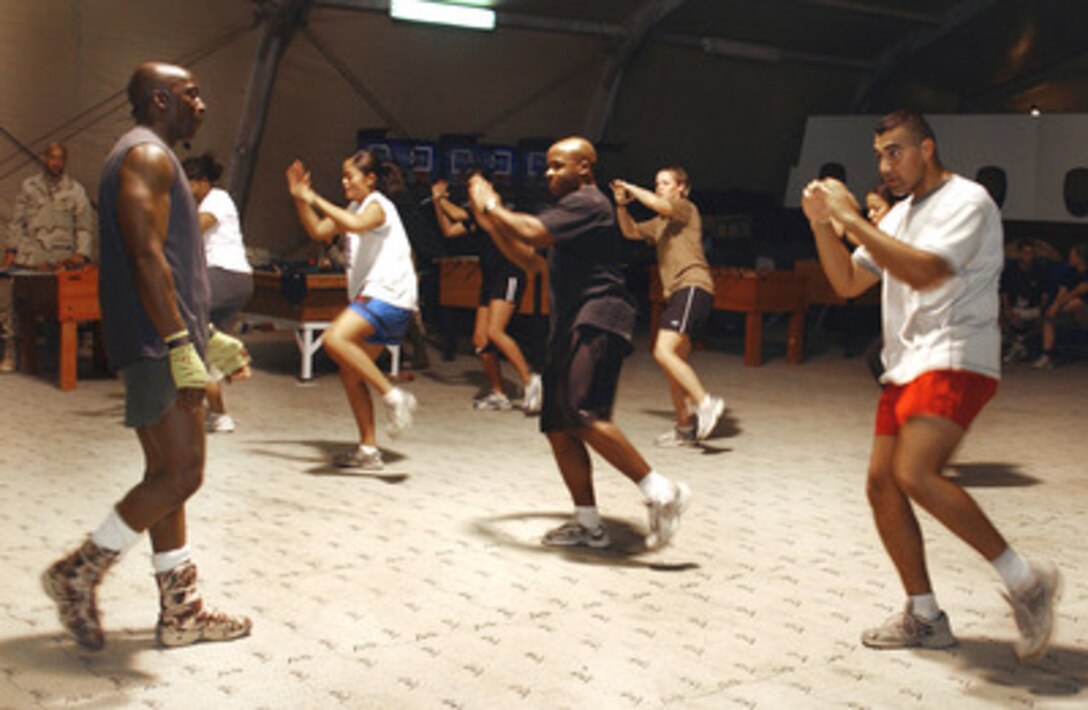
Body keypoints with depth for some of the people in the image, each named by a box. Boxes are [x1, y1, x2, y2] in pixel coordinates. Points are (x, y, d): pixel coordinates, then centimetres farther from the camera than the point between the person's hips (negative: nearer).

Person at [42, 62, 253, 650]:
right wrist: (182, 347, -25)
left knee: (168, 477, 11)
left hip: (162, 345, 11)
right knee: (181, 476, -9)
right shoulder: (147, 155, -10)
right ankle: (79, 573, 1)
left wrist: (209, 338, 26)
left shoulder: (151, 158, 23)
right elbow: (147, 257, -20)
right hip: (158, 345, -11)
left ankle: (180, 610, 16)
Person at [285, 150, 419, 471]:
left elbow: (356, 225, -29)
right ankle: (368, 450, 15)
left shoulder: (377, 205, -6)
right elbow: (319, 231, 22)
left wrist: (316, 200, -22)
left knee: (335, 339, -30)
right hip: (371, 298, 10)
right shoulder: (354, 208, 22)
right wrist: (300, 199, 9)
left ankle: (394, 396, -24)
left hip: (389, 294, -10)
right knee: (350, 374, 9)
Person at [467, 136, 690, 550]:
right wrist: (491, 222, 19)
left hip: (597, 321, -11)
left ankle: (659, 492, -23)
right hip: (570, 328, 11)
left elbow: (532, 232, -20)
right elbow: (530, 260, 29)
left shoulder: (587, 203, -6)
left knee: (582, 415, -26)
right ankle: (588, 523, 14)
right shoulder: (569, 210, 27)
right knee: (558, 429, 7)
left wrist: (491, 206, -5)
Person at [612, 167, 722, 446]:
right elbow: (631, 231, 27)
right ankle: (684, 428, 16)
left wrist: (632, 189, -3)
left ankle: (705, 403, -23)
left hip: (693, 287, -9)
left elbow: (657, 204, -17)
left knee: (664, 352, -23)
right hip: (676, 293, 9)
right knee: (674, 361, 9)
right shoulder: (660, 223, 26)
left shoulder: (686, 209, 1)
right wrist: (621, 204, 11)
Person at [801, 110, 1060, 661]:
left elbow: (926, 272, -23)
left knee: (915, 474, -25)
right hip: (906, 366, 9)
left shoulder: (967, 201, -7)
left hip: (955, 361, -9)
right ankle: (924, 618, 14)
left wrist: (852, 220, -19)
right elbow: (848, 283, 19)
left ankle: (1024, 580, -13)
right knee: (882, 483, 3)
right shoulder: (901, 214, 20)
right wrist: (823, 224, 4)